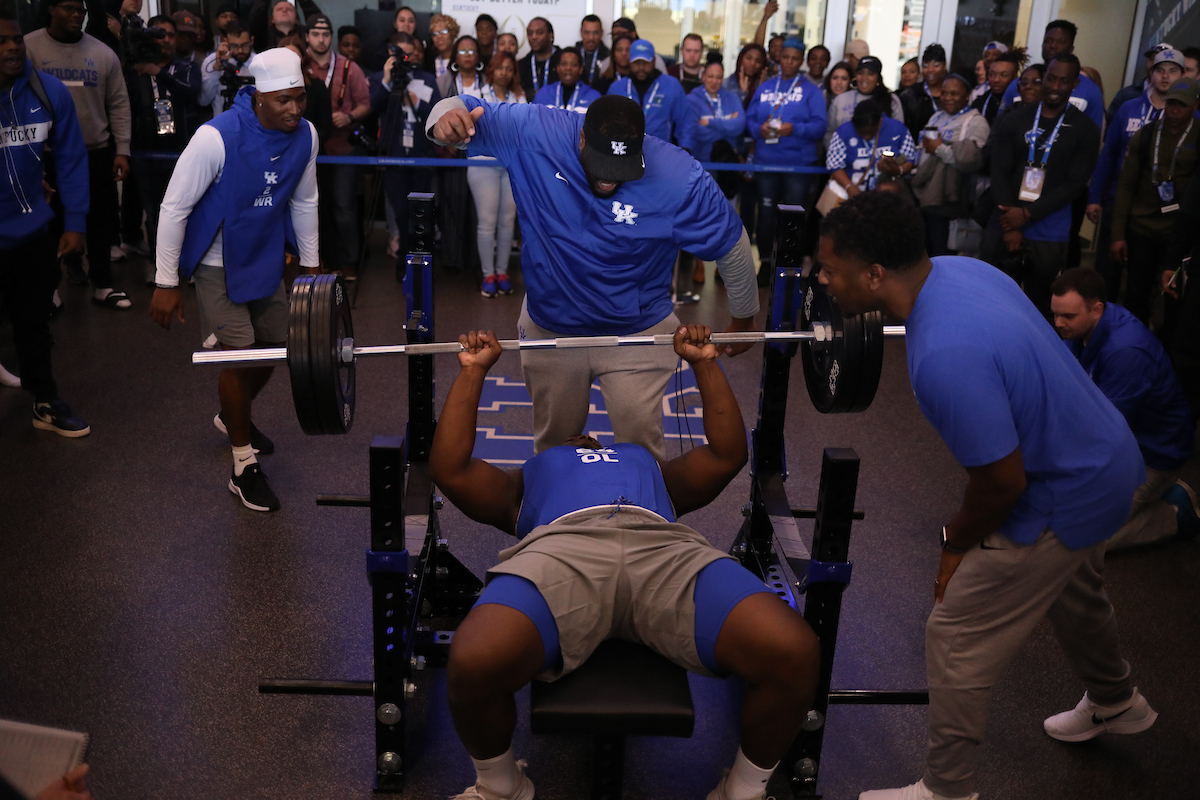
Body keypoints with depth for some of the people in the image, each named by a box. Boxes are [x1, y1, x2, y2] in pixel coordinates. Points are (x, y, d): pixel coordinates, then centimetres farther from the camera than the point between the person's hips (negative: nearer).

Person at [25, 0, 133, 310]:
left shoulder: (102, 53, 3)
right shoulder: (29, 48, -3)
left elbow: (119, 104, 4)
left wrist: (122, 151, -2)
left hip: (97, 152, 1)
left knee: (101, 222, 5)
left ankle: (102, 284, 16)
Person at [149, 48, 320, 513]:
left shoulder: (305, 136, -10)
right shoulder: (217, 138, -27)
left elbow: (303, 202, 6)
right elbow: (175, 207, -20)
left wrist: (310, 264, 12)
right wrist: (166, 283, -18)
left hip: (264, 258, 6)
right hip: (218, 264, -6)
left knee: (275, 344, 14)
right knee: (241, 352, -12)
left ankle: (232, 417, 45)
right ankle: (244, 469, 1)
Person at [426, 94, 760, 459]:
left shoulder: (683, 180, -23)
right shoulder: (535, 132, -20)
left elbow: (731, 246, -10)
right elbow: (469, 110, -11)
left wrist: (744, 319, 2)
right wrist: (447, 118, -38)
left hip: (636, 333, -2)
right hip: (550, 327, 2)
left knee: (640, 444, 3)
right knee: (553, 439, 19)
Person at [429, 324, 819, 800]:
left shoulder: (650, 464, 46)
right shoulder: (527, 480, 41)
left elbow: (728, 455, 36)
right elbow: (449, 468, 27)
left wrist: (705, 364, 39)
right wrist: (473, 371, 30)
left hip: (664, 545, 1)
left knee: (794, 654, -27)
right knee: (474, 664, -35)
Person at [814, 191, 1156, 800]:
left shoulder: (946, 357, -38)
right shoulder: (956, 268, -10)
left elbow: (1003, 482, -30)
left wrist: (956, 544, -9)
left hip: (1063, 499, -10)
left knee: (956, 640, 1)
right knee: (1074, 594, 33)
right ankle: (1115, 705, 61)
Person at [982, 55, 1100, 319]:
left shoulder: (1085, 130, 1)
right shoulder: (1014, 120, 6)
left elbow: (1074, 183, -5)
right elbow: (999, 173, 0)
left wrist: (1027, 214, -13)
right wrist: (1010, 225, -10)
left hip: (1048, 235, -1)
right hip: (1003, 229, 2)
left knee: (1038, 303, 5)